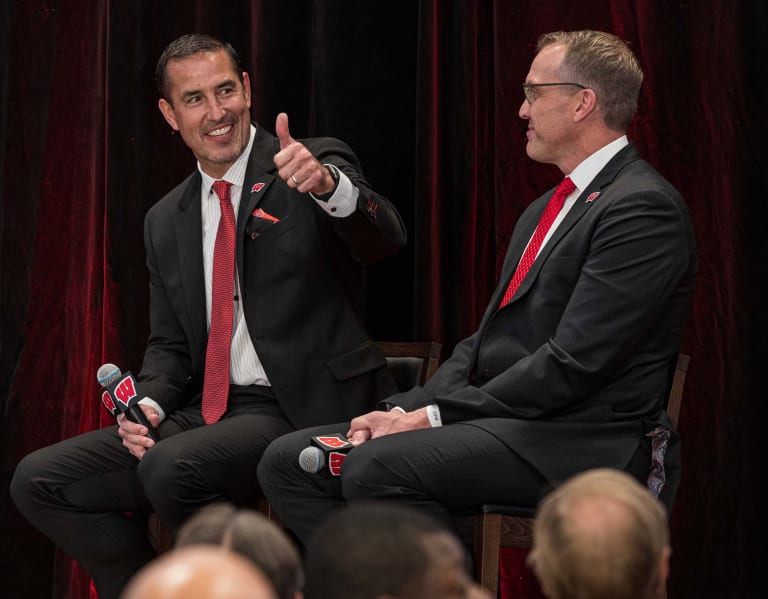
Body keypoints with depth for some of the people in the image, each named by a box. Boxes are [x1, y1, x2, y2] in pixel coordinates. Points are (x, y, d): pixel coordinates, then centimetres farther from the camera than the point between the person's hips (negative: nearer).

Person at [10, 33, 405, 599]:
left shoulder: (316, 162, -3)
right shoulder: (167, 220, 15)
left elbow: (386, 238, -22)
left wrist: (327, 185, -44)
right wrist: (148, 406, -3)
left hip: (304, 410, -6)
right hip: (207, 414, 7)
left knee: (172, 468, -33)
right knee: (40, 480, -6)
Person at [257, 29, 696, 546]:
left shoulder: (644, 207, -10)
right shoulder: (544, 211, 23)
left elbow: (573, 363, -18)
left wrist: (435, 415, -15)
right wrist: (405, 409, 2)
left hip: (583, 444, -10)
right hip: (506, 423, 10)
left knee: (377, 466, -30)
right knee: (288, 461, -1)